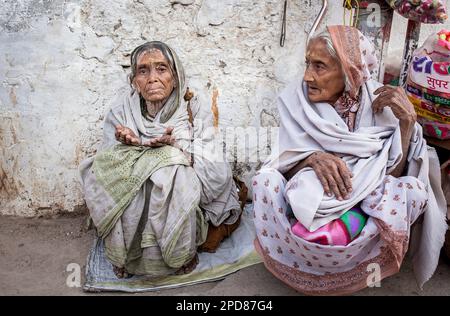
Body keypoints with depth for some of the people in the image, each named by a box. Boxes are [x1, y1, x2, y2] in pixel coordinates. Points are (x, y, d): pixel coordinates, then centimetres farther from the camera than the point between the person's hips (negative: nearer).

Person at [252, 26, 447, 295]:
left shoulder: (379, 104, -7)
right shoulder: (296, 100, -8)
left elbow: (391, 175, -10)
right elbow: (286, 167, -9)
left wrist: (407, 122, -21)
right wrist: (313, 159, -29)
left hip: (363, 209, 1)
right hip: (305, 204, -1)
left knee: (415, 190, -24)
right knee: (264, 180, -27)